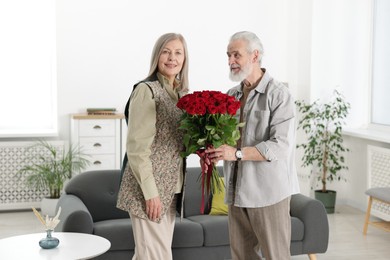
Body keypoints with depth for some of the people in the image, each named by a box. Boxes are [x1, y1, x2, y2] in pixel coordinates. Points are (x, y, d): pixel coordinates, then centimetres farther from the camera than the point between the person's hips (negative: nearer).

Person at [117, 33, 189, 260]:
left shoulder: (183, 93, 12)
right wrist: (150, 191, -20)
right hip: (148, 186, -7)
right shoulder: (146, 90, -11)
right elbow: (137, 147, -16)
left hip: (171, 186, 8)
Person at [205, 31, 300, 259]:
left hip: (269, 191, -6)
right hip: (237, 191, 6)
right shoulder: (230, 96, 12)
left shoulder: (278, 94, -8)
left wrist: (237, 153, -24)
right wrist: (212, 151, -4)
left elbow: (281, 145, -17)